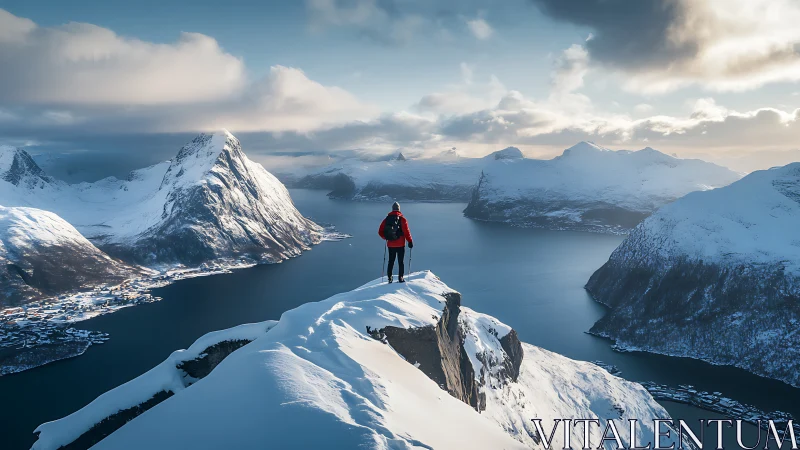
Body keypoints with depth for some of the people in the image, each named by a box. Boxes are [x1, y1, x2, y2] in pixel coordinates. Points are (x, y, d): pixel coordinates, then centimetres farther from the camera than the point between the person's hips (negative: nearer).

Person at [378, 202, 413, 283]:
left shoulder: (387, 219, 2)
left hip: (390, 245, 3)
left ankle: (390, 278, 14)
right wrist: (410, 241, -5)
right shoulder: (402, 219, -9)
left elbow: (380, 232, 2)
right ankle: (400, 278, 3)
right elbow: (406, 231, -14)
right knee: (400, 262, 5)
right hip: (400, 245, -3)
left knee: (391, 262, 14)